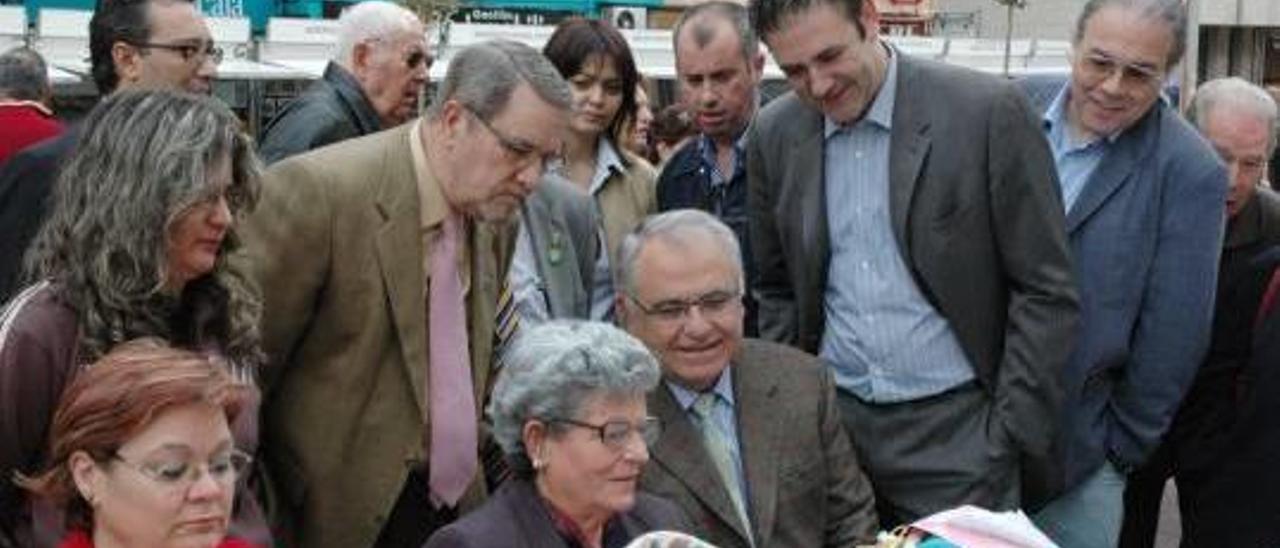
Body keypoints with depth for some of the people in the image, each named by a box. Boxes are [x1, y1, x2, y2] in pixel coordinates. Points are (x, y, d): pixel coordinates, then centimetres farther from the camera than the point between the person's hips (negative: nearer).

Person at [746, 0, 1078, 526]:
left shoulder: (990, 111, -11)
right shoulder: (773, 134, 3)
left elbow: (1045, 291, -7)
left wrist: (1011, 437, -10)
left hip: (955, 426, -3)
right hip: (831, 421, 4)